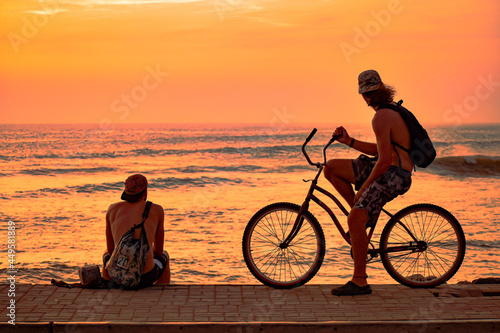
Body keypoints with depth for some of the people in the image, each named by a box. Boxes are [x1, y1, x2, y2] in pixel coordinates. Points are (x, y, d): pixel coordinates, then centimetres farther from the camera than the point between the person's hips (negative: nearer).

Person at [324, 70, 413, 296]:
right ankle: (364, 215, 14)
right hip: (386, 169, 10)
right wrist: (349, 141, 13)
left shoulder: (381, 118, -18)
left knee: (355, 220, -19)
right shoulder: (393, 111, 14)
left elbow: (384, 160, -22)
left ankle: (359, 282, -11)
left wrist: (363, 188, -12)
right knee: (331, 168, 10)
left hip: (392, 175, -10)